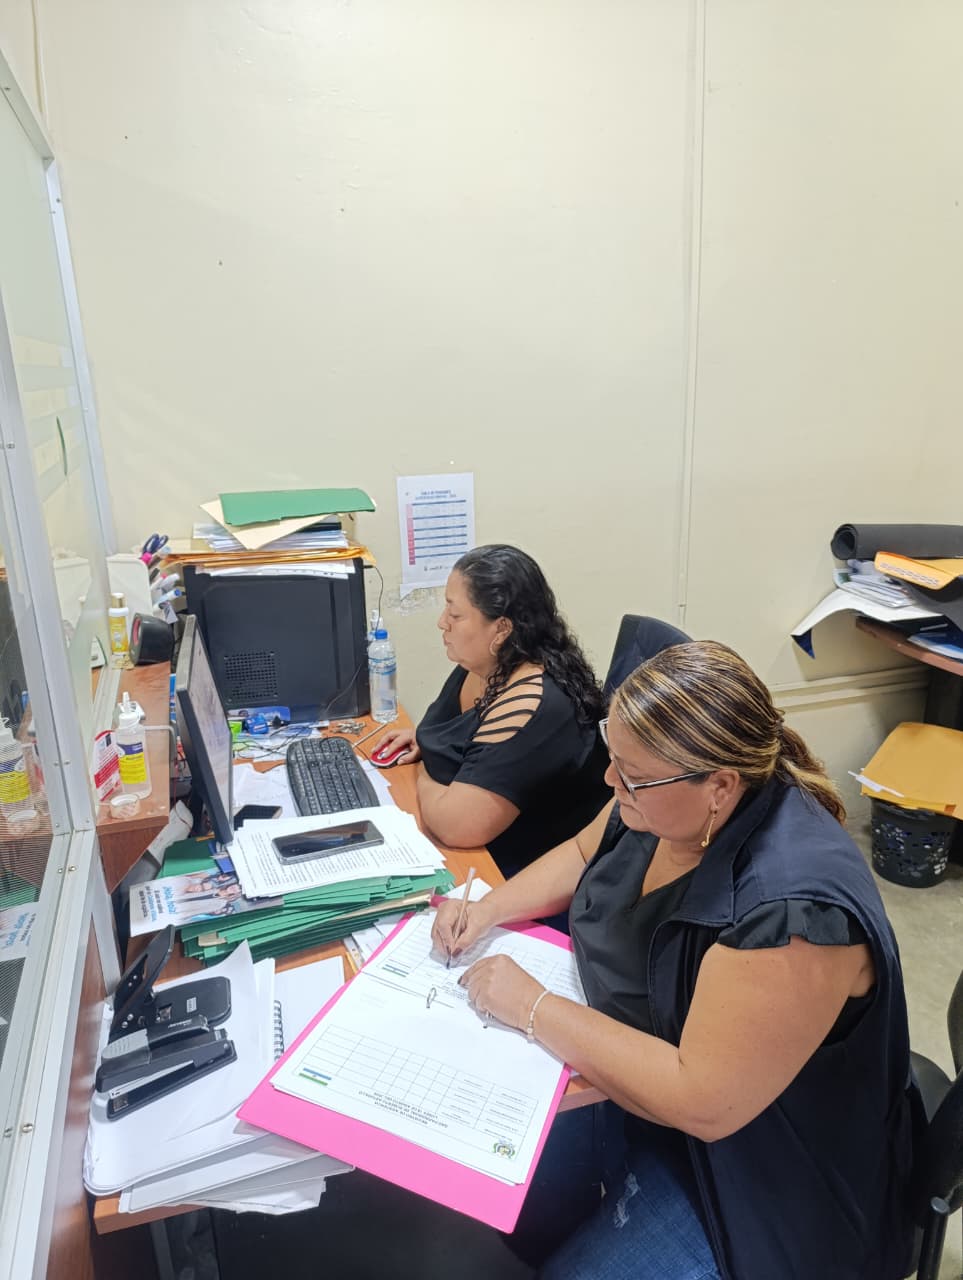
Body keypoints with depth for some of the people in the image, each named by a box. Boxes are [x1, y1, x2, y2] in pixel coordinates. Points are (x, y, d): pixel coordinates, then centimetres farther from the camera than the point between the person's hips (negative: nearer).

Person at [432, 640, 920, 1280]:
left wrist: (533, 1006, -26)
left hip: (742, 1167, -6)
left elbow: (702, 1104, -32)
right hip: (624, 1073, 6)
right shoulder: (663, 797, -12)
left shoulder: (793, 906, -36)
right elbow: (582, 854, 8)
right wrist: (488, 909, -8)